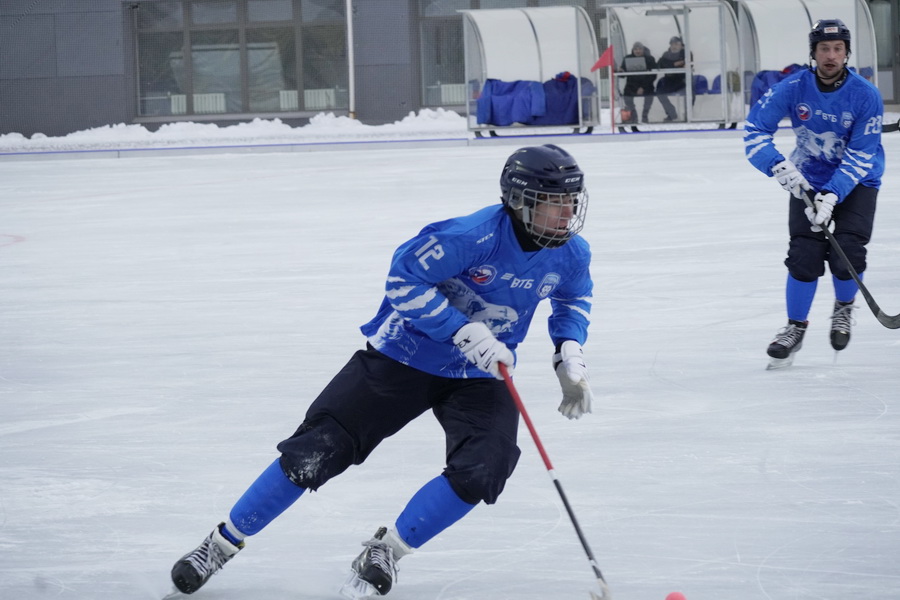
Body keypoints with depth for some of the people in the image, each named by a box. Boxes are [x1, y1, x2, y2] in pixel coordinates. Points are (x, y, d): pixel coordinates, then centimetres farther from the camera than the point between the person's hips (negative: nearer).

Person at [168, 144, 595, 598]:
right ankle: (224, 541, 10)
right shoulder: (474, 236, -28)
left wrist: (570, 353, -2)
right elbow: (404, 280, -25)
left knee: (482, 470, -21)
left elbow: (574, 298, 15)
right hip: (405, 355, -4)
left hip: (479, 376, 4)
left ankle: (384, 552, -2)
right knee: (316, 451, -7)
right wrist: (464, 331, -31)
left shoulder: (572, 254, -8)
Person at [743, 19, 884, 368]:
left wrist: (832, 196, -31)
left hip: (857, 182, -1)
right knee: (805, 255, -10)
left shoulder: (866, 96, -20)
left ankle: (844, 309, 15)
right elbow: (755, 129, -12)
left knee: (847, 255, -16)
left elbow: (860, 155, -21)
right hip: (809, 179, 1)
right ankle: (796, 327, 9)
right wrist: (778, 166, -28)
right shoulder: (793, 89, -16)